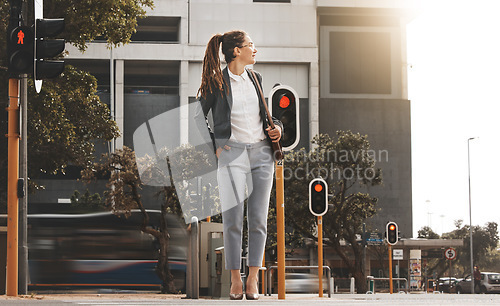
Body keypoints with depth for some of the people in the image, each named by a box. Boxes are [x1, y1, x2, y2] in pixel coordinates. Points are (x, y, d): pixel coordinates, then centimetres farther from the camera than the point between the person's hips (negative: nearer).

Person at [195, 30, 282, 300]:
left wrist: (277, 126, 7)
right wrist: (213, 145, -3)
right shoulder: (216, 82, -2)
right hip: (231, 154, -5)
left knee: (258, 219, 2)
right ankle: (235, 280, 3)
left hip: (262, 153, 5)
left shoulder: (256, 79, 14)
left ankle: (253, 279, 7)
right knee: (233, 219, -5)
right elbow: (198, 116, 2)